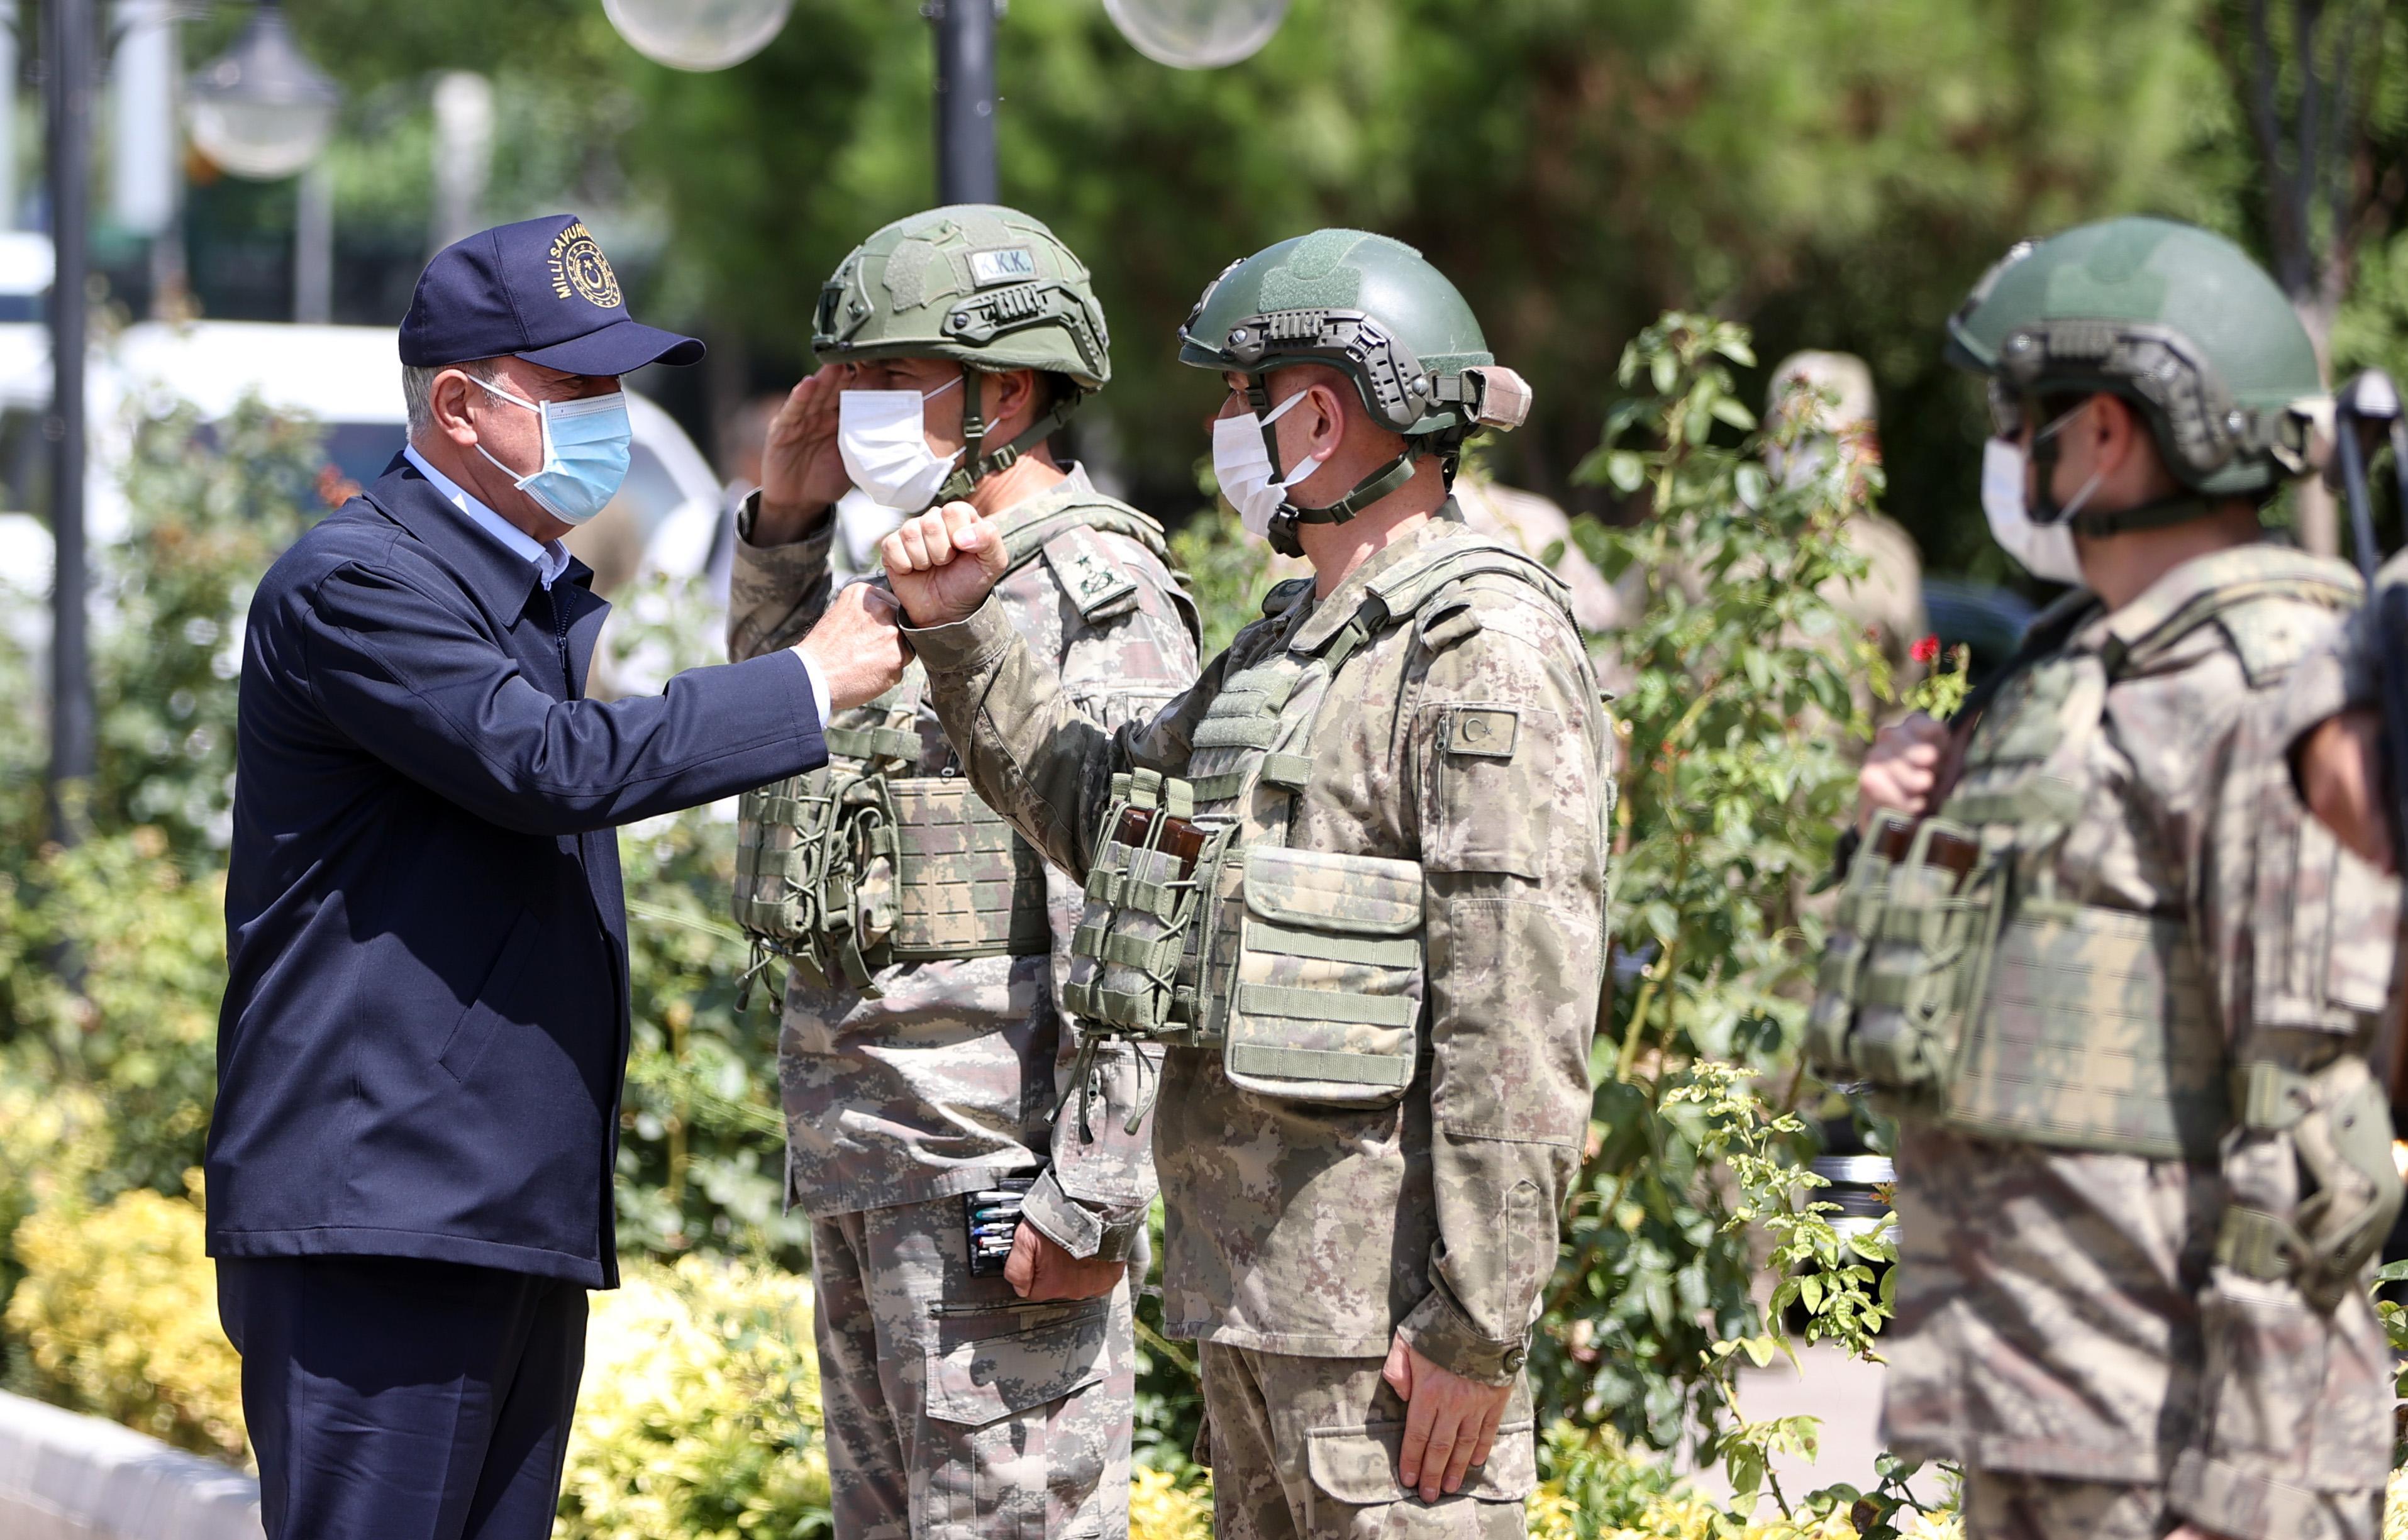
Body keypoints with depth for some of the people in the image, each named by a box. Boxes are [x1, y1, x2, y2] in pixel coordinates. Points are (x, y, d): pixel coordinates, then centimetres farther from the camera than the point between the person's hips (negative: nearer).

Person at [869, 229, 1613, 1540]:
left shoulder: (1486, 654, -15)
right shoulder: (1294, 639, 16)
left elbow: (1524, 1023, -21)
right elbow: (1096, 807, 29)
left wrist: (1479, 1327, -23)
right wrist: (958, 631, 16)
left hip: (1388, 1297, -10)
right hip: (1252, 1282, 10)